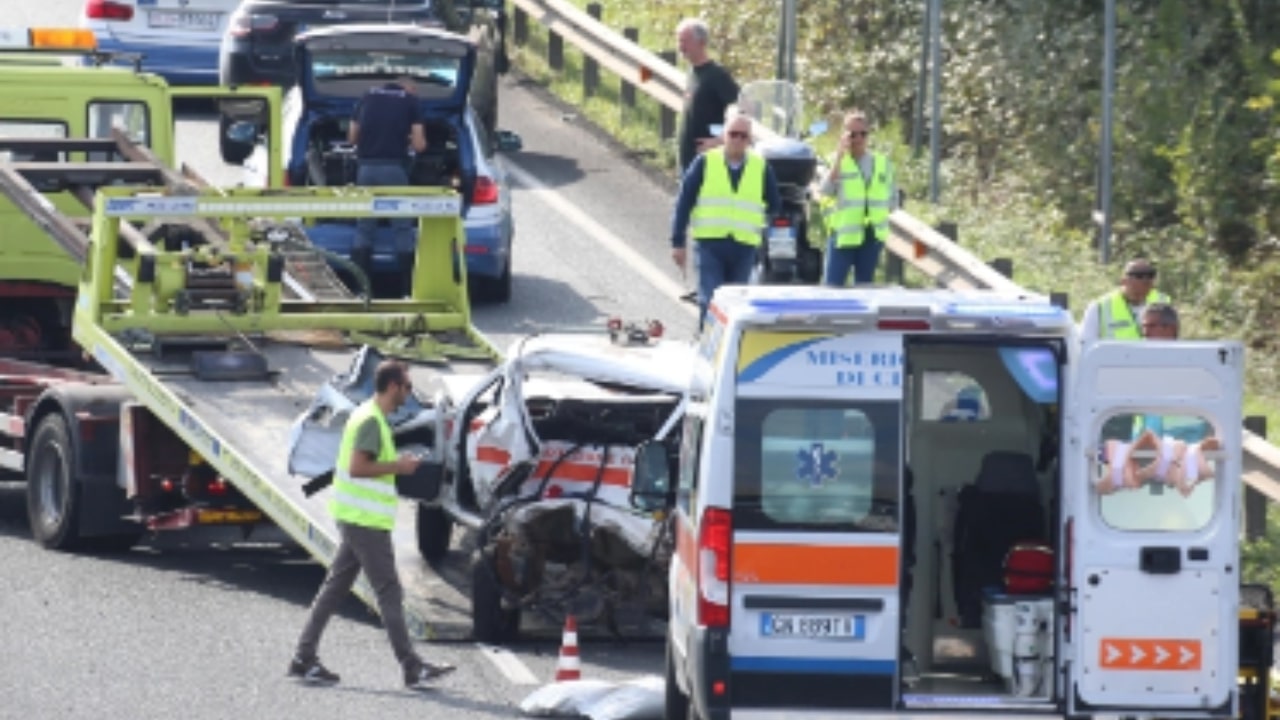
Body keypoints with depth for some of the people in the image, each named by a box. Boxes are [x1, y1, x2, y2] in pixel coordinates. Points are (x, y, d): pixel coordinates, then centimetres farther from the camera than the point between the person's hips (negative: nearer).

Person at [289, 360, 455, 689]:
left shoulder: (367, 416, 16)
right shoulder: (372, 421, -16)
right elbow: (357, 467, -23)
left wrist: (396, 465, 14)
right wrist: (398, 466, -16)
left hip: (354, 518, 10)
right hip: (366, 522, -10)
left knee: (334, 588, 10)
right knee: (389, 592, -6)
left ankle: (304, 659, 10)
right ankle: (412, 668, -4)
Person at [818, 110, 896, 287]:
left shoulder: (883, 164, 9)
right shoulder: (837, 161, -2)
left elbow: (891, 199, 19)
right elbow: (827, 189, -20)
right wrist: (840, 153, -19)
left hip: (872, 237, 4)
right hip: (843, 236, -4)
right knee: (833, 284, -10)